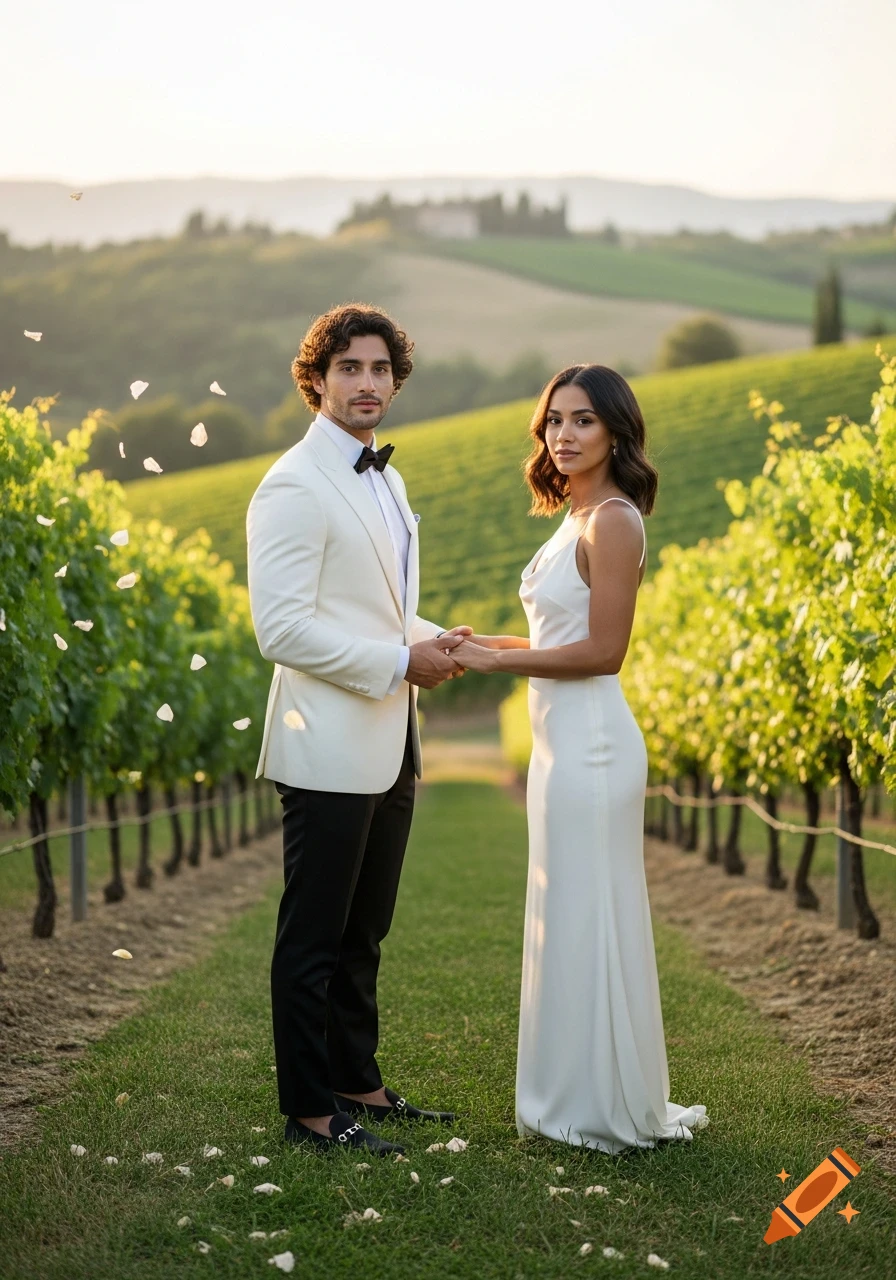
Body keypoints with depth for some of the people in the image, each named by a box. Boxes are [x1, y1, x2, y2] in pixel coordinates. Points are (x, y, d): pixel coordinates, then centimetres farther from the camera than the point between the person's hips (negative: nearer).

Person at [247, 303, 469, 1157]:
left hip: (389, 747, 9)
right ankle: (308, 1110, 12)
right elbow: (281, 628, -21)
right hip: (329, 750, -9)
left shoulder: (385, 480, 16)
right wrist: (399, 662, -18)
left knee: (363, 935, 17)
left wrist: (434, 641, 6)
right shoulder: (295, 487, -14)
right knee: (314, 941, 1)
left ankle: (358, 1086, 29)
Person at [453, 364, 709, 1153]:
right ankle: (579, 1097, 25)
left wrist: (495, 660, -14)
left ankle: (611, 1110, 9)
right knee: (568, 917, 14)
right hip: (562, 737, 10)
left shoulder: (612, 522, -14)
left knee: (589, 918, -2)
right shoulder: (578, 518, 15)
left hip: (591, 741, -10)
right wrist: (487, 645, 7)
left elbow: (604, 651, -19)